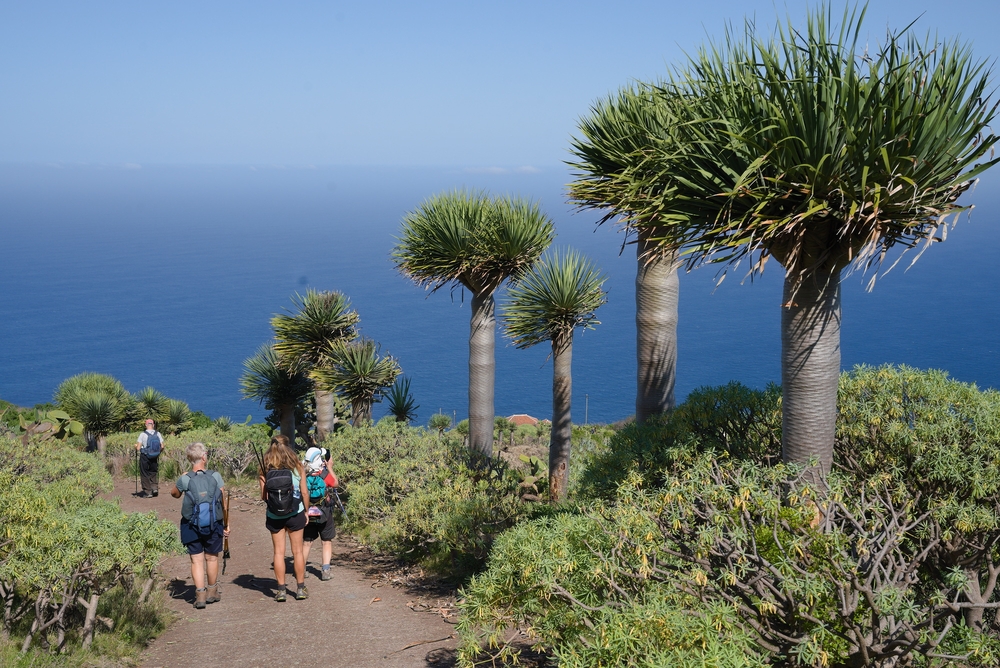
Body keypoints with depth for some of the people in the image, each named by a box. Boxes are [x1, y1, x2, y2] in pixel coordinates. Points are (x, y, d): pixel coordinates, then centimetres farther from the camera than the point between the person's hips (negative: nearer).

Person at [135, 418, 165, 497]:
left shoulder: (143, 434, -11)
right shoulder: (158, 434, -2)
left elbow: (138, 448, -12)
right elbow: (162, 446, 0)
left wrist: (136, 446, 10)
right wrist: (159, 452, 18)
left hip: (145, 457, -3)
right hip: (155, 458, 3)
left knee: (145, 474, 8)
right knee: (154, 473, 20)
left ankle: (148, 492, 10)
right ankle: (155, 487, 3)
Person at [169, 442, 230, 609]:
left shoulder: (184, 479, -9)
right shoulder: (215, 476, -8)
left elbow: (174, 494, 11)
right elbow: (223, 501, -3)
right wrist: (226, 524, 7)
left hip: (192, 526, -1)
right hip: (213, 525, 1)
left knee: (197, 560, 6)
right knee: (212, 557, 15)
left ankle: (200, 594, 1)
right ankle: (212, 592, 28)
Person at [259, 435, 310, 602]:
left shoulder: (266, 471, -10)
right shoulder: (297, 468, -8)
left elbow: (263, 496, -9)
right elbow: (304, 493, -4)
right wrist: (306, 511, 10)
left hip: (274, 517, 0)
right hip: (295, 513, 0)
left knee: (279, 552, 8)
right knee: (297, 551, 10)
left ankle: (281, 590, 9)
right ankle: (300, 588, 14)